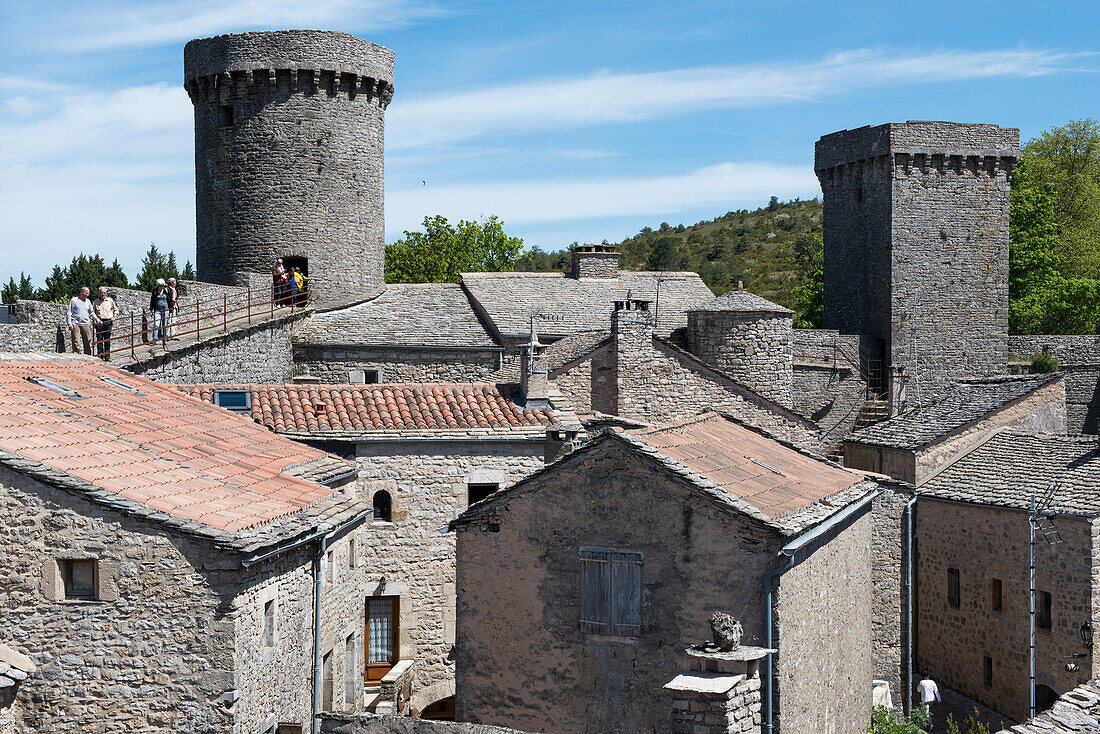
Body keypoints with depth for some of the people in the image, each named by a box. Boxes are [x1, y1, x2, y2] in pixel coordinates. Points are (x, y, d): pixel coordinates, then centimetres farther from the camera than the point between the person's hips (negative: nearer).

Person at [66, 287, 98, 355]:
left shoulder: (88, 301, 17)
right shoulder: (73, 300, 4)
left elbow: (91, 313, 25)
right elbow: (69, 313, 1)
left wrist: (97, 319, 10)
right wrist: (69, 323, -9)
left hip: (86, 324, 4)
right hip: (75, 324, -4)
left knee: (88, 342, 2)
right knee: (76, 342, -10)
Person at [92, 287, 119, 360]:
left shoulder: (110, 300, 10)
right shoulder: (95, 302, 8)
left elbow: (116, 310, 19)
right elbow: (92, 312, 12)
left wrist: (114, 317, 3)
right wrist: (95, 320, -4)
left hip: (108, 322, 0)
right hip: (99, 322, 0)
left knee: (107, 340, 2)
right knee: (99, 340, -2)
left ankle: (107, 357, 5)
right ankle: (100, 356, 0)